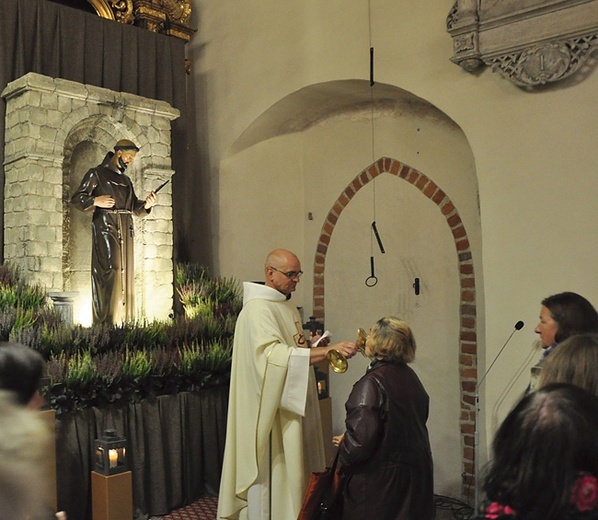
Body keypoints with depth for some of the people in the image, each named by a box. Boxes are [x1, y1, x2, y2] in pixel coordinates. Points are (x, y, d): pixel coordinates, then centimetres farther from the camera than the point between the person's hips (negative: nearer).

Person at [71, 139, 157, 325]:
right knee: (110, 271, -16)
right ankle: (106, 322, -17)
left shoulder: (126, 181, 21)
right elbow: (76, 199, 1)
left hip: (125, 231, 7)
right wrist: (96, 201, -16)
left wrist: (146, 204, -3)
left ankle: (124, 322, 6)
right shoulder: (96, 174, 4)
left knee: (126, 274, 3)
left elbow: (134, 207, 18)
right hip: (105, 227, -7)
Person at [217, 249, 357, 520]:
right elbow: (272, 354, -33)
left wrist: (304, 344, -1)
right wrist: (325, 350, -39)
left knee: (289, 464, 15)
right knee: (270, 466, 0)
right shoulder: (258, 308, -18)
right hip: (270, 406, -9)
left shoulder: (288, 306, 11)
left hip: (292, 402, 9)